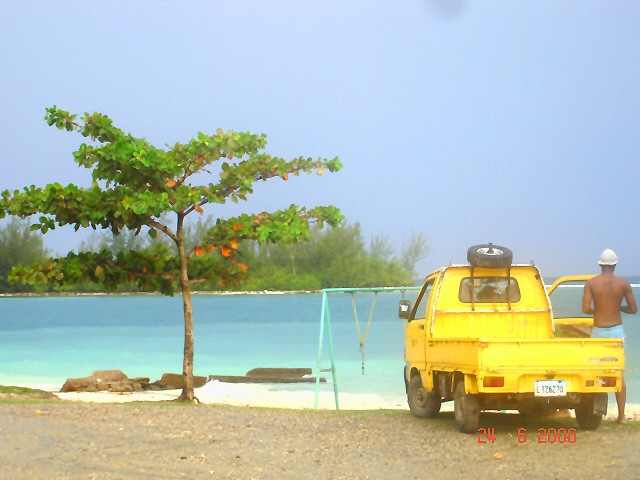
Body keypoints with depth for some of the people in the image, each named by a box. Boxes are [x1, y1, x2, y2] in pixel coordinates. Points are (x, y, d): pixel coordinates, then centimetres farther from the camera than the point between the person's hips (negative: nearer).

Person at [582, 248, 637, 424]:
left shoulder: (591, 283, -5)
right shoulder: (623, 284, -2)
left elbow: (586, 309, -13)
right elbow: (633, 309, 1)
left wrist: (597, 310, 9)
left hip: (598, 331, -1)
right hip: (617, 331, 1)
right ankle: (621, 415, 3)